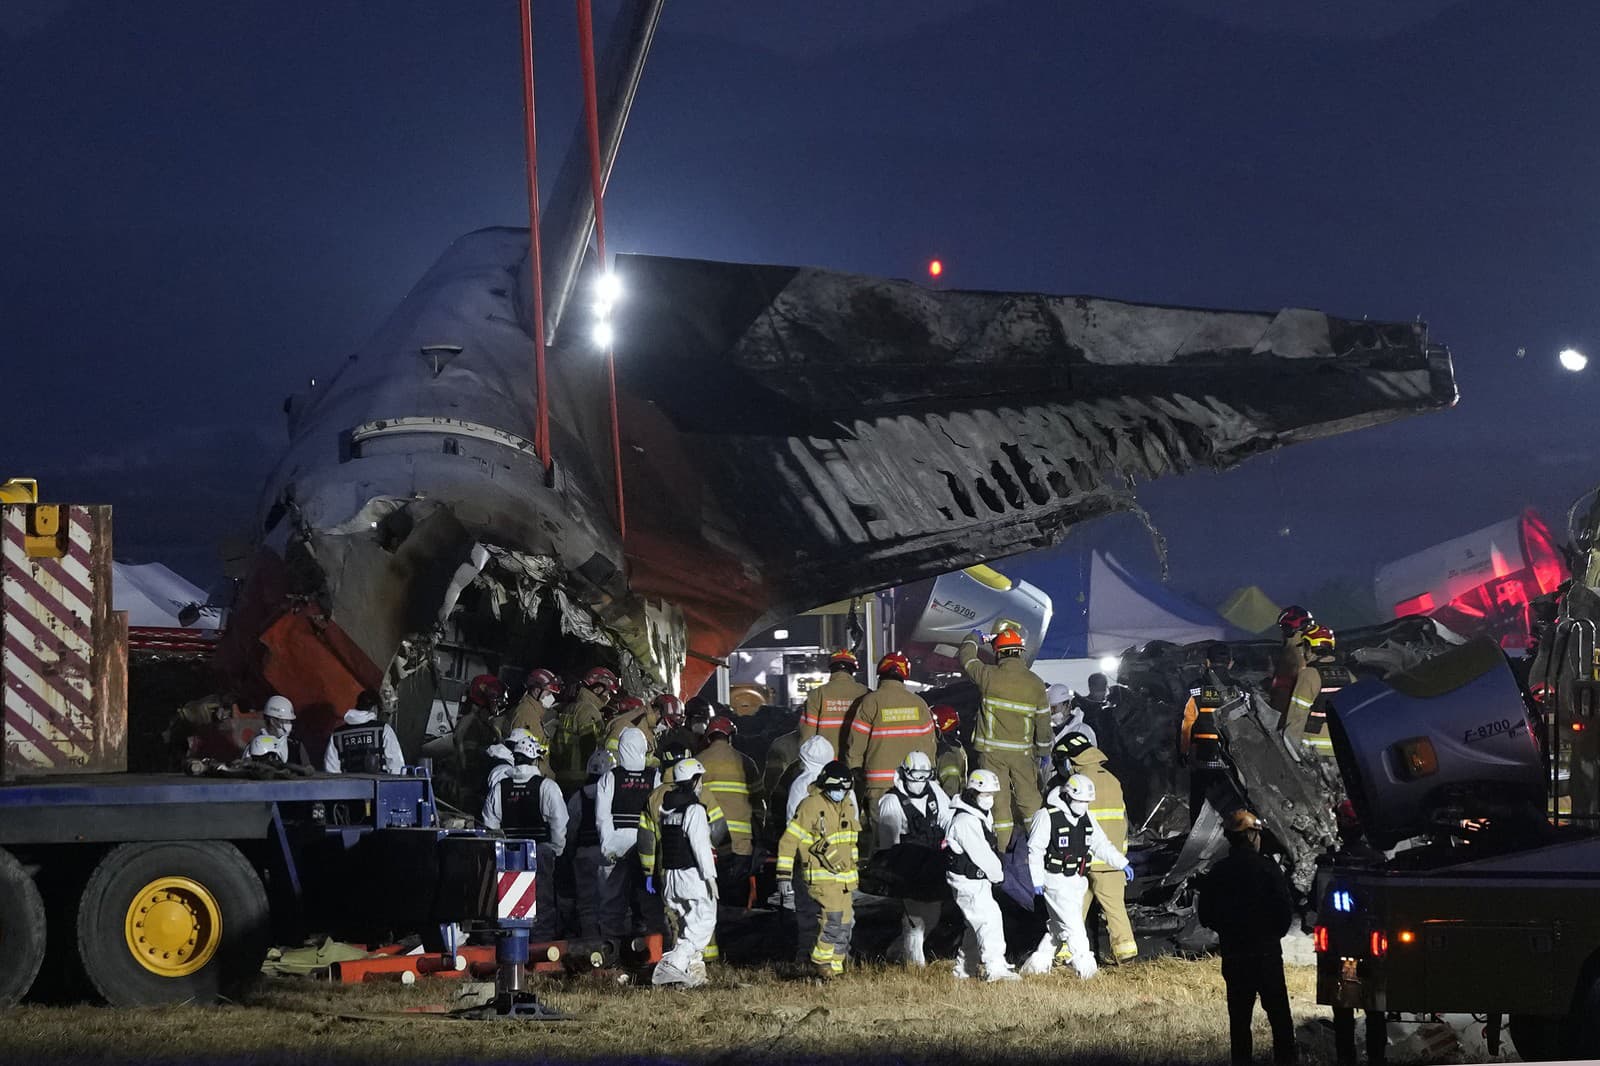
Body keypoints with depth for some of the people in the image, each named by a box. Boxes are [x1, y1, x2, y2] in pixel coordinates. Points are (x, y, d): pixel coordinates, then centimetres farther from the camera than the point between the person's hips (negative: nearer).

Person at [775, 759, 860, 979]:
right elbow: (788, 842, -10)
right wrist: (783, 876, -13)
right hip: (820, 876, -8)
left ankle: (836, 966, 17)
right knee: (832, 919, -20)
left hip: (844, 876, 8)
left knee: (845, 922, 7)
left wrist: (854, 868, 30)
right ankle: (822, 965, -11)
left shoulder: (847, 805, 12)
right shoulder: (811, 806, -12)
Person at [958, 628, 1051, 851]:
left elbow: (966, 658, 9)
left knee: (998, 799, 4)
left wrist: (973, 638, 29)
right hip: (1022, 751, 1)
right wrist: (1044, 750, 15)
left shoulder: (989, 676, -10)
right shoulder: (1035, 683, -5)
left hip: (992, 750, -1)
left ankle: (1001, 847, 6)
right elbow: (1043, 720, 1)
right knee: (1029, 798, 11)